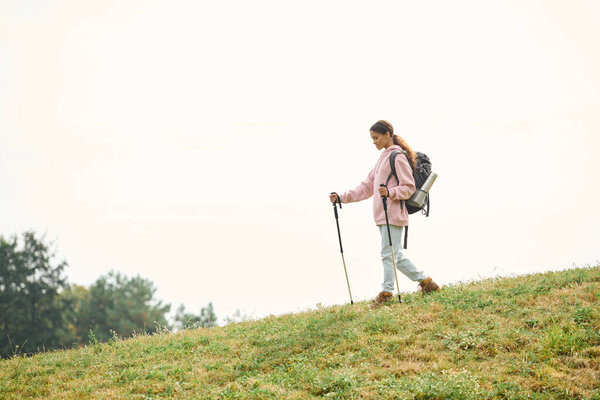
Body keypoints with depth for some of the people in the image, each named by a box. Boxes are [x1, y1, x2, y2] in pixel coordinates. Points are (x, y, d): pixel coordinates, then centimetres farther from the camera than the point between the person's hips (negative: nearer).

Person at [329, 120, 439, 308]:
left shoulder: (398, 157, -7)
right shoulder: (383, 158, 21)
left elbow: (408, 188, -11)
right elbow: (367, 188, 22)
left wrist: (390, 193, -28)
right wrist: (342, 198, 15)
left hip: (393, 214, -9)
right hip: (382, 215, 9)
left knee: (389, 254, -6)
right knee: (395, 256, 10)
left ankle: (386, 293, -1)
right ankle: (425, 282, 18)